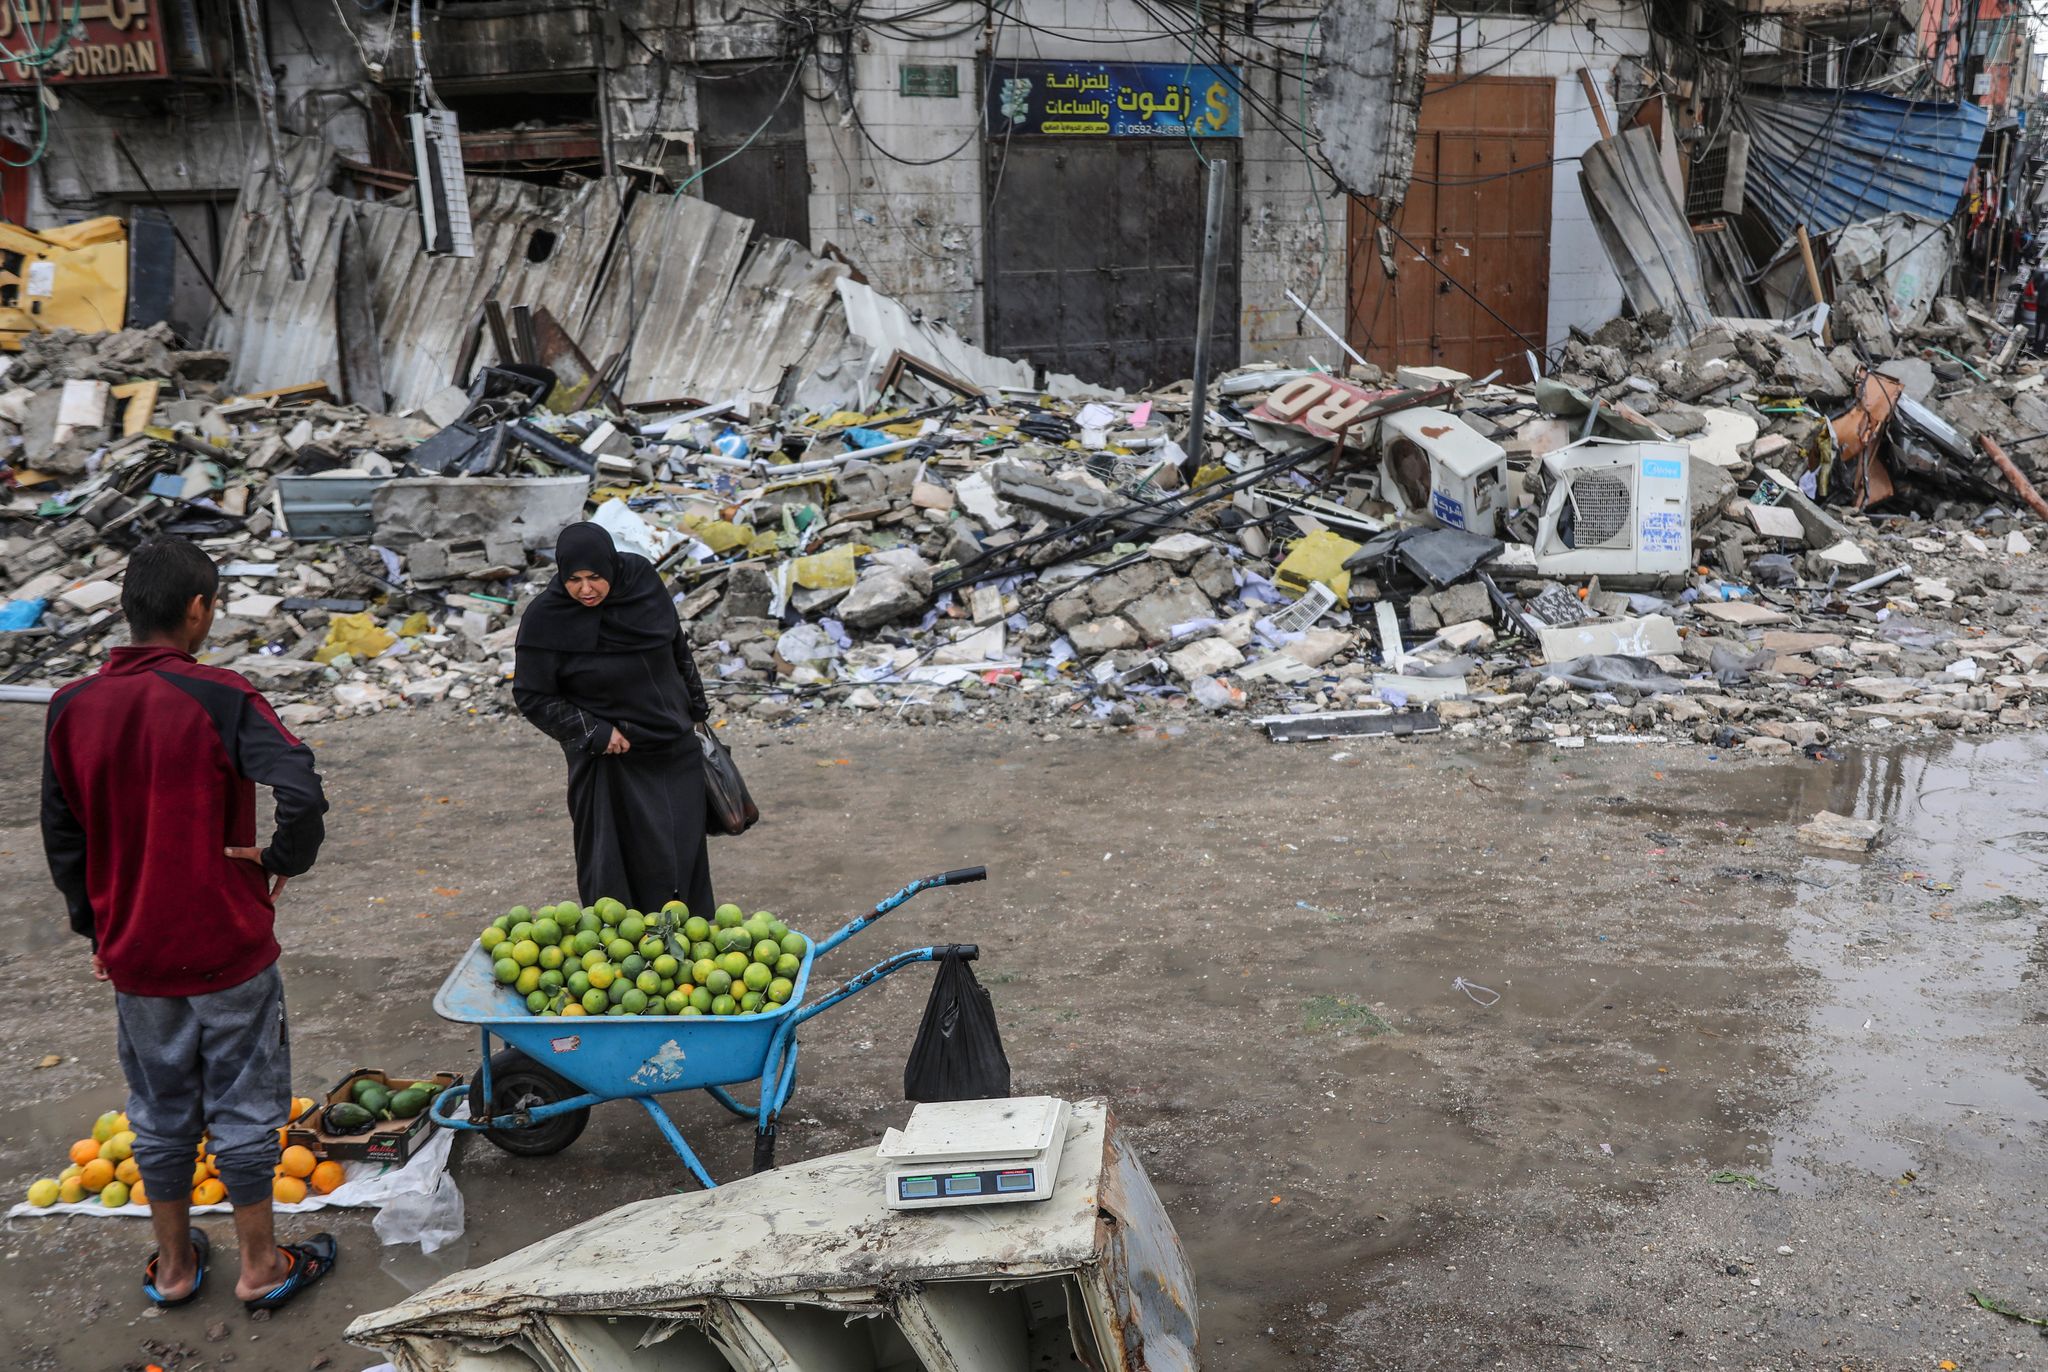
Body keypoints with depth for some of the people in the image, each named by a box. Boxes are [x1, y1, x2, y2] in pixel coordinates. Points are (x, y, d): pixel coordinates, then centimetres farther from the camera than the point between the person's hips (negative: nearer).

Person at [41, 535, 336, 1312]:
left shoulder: (72, 709, -3)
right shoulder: (220, 699, -18)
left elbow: (61, 840, 7)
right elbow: (301, 794, -31)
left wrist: (96, 930, 18)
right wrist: (284, 860, -12)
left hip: (134, 953, 4)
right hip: (228, 948, -4)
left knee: (160, 1110, 19)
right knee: (243, 1105, 10)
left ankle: (173, 1264, 34)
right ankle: (260, 1266, 23)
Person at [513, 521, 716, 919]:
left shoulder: (642, 579, -7)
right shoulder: (546, 618, -17)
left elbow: (678, 647, 9)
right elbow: (531, 696, -9)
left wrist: (696, 708, 17)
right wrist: (592, 732, -18)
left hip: (676, 751, 4)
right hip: (612, 759, -4)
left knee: (685, 855, 12)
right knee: (619, 869, -2)